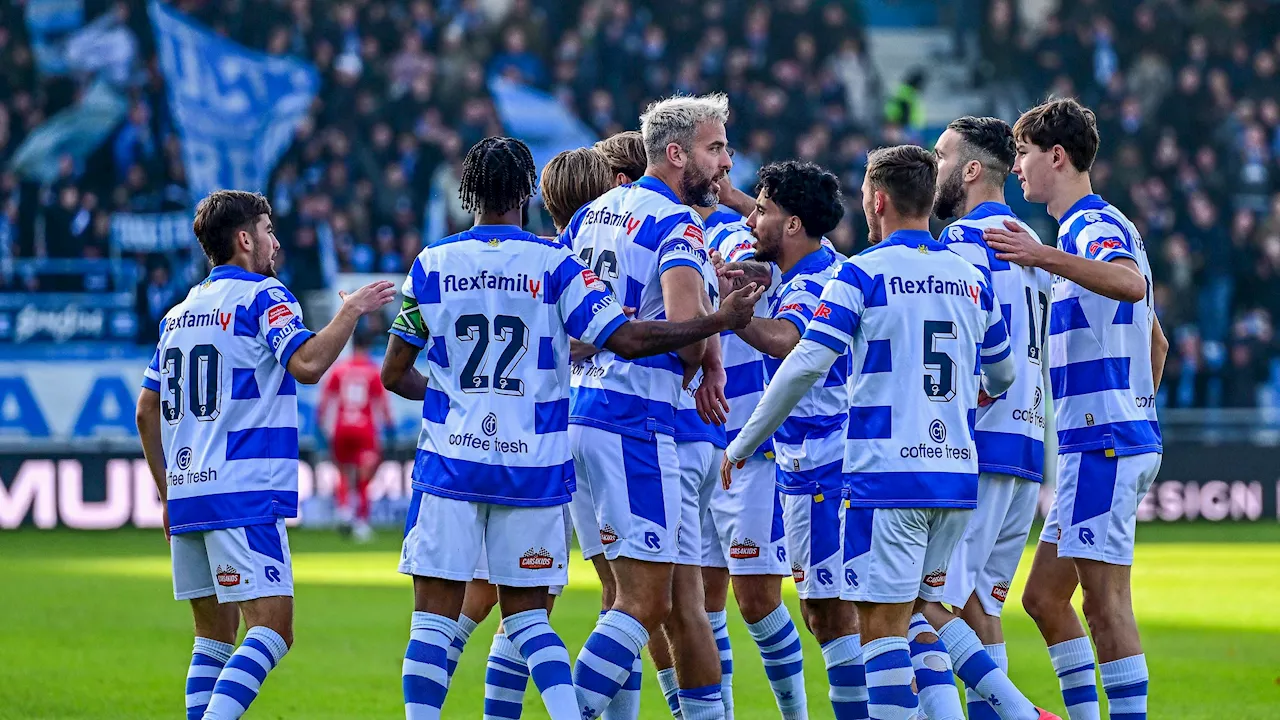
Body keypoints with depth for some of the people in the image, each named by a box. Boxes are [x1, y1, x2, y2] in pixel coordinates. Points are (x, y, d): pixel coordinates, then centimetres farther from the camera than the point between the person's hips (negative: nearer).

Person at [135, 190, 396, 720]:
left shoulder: (178, 314, 19)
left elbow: (147, 413, 20)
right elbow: (307, 364, -21)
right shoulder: (263, 296, -3)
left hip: (187, 496, 8)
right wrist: (351, 311, -8)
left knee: (215, 635, 12)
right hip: (244, 496, -8)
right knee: (273, 629, -11)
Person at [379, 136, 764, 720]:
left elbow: (394, 375, 6)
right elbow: (626, 340, -10)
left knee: (434, 620, 2)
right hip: (533, 467, 1)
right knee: (527, 616, 10)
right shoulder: (554, 264, -3)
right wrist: (721, 321, -3)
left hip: (450, 464, 0)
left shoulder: (432, 264, 1)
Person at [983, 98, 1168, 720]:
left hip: (1104, 442, -11)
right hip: (1092, 442, 11)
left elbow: (1130, 284, -36)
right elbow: (1155, 340, 30)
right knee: (1045, 597, 12)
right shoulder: (1088, 229, 22)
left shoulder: (1098, 226, -10)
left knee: (1105, 601, -12)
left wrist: (1046, 257, -44)